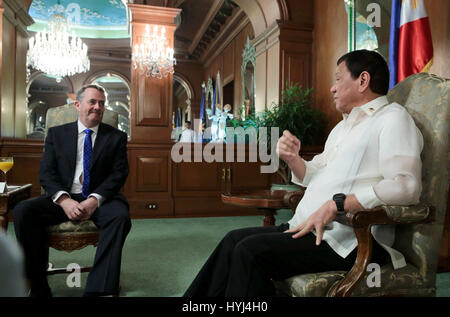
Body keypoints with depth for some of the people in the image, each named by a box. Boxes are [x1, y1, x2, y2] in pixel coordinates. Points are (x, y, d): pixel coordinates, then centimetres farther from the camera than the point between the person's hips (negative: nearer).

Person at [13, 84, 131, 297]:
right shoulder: (56, 133, 13)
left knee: (120, 215, -33)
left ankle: (99, 289, -32)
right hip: (63, 198, 2)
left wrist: (95, 199, -17)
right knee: (22, 211, -24)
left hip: (100, 200, -1)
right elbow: (46, 172, 3)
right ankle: (38, 289, -15)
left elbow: (119, 173, 0)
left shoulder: (116, 137, 10)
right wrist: (63, 199, -16)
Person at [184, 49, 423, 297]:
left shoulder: (393, 118, -5)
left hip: (351, 241, -9)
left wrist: (337, 204, -25)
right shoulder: (344, 126, 25)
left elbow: (405, 186, -21)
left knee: (250, 251, -22)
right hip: (308, 228, 9)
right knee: (235, 239, -1)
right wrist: (292, 159, 4)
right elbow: (312, 176, 25)